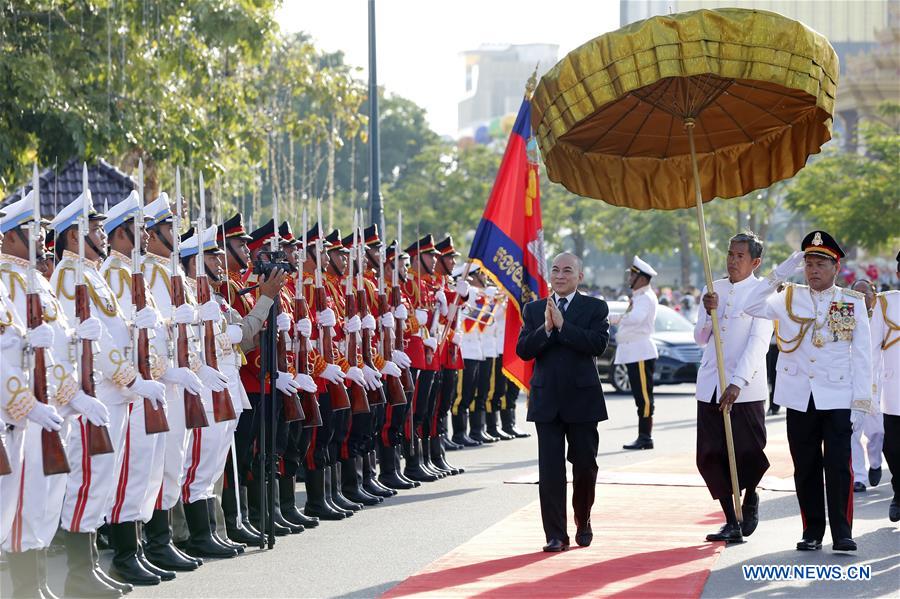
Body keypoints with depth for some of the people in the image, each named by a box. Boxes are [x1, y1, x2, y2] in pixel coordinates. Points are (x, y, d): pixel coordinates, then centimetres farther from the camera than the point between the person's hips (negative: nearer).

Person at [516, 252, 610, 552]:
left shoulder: (595, 308, 2)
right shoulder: (533, 309, 9)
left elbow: (598, 344, -14)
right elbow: (523, 350, -2)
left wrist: (562, 325, -18)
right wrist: (546, 328, -17)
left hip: (582, 398, -1)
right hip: (547, 400, 1)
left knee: (585, 465, 7)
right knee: (550, 469, -3)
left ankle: (583, 522, 30)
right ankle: (556, 535, -1)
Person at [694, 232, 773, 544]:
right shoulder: (713, 289, 13)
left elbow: (758, 342, -13)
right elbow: (700, 339, 13)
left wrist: (737, 383, -21)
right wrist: (709, 312, -7)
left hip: (745, 389, -5)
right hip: (710, 386, 5)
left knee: (749, 453, -4)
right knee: (710, 456, 0)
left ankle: (750, 498, 28)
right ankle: (731, 523, 9)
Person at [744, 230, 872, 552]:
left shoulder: (853, 302, 2)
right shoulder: (790, 298, 7)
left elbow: (861, 356, 2)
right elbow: (752, 307, -7)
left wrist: (860, 402, -4)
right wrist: (779, 274, -11)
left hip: (838, 399, -2)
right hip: (800, 398, 2)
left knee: (839, 466, -7)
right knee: (806, 468, 6)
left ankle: (843, 534, -3)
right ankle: (812, 533, 14)